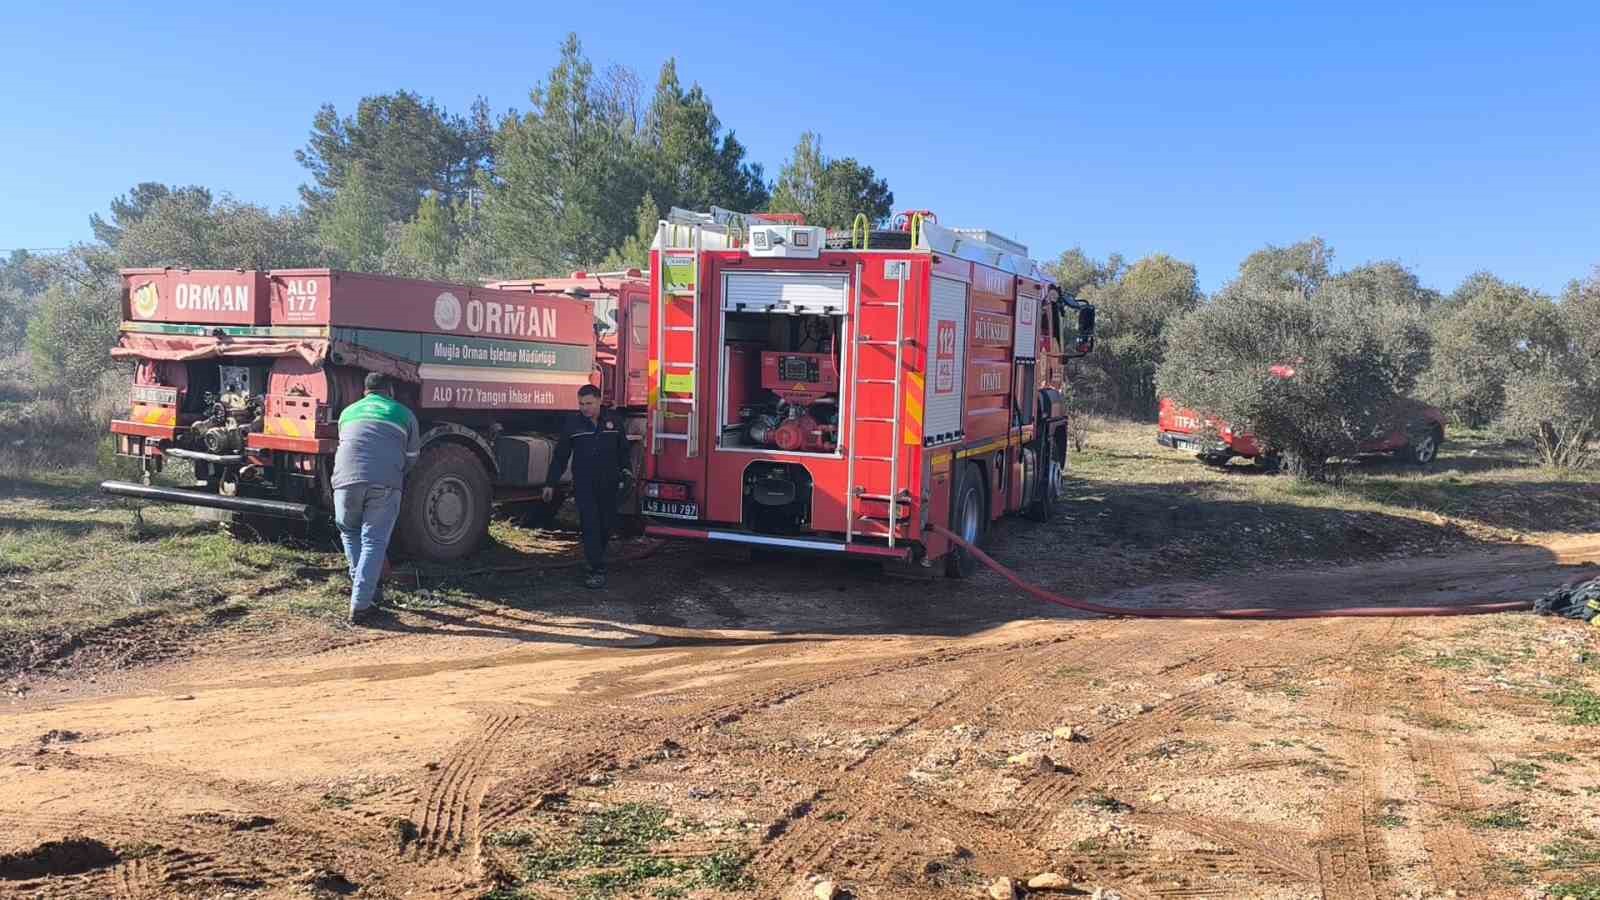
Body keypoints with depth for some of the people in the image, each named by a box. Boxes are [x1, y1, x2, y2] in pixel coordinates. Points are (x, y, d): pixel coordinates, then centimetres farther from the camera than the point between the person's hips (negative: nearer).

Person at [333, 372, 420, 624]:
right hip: (385, 484, -2)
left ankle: (361, 583, 25)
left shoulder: (348, 412, 27)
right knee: (374, 542, 2)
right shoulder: (403, 414, 21)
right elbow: (411, 457, 26)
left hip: (347, 480, 2)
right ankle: (360, 605, -2)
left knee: (349, 531, 26)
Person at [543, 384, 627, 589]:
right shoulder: (572, 424, 0)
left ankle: (598, 557, 34)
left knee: (606, 525, 9)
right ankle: (597, 570, -8)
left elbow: (624, 451, 12)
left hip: (608, 485, 2)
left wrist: (624, 474, 4)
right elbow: (560, 456, 4)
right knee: (590, 526, -9)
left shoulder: (613, 422, 4)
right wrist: (550, 483, 3)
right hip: (584, 486, -2)